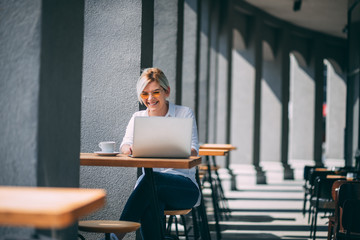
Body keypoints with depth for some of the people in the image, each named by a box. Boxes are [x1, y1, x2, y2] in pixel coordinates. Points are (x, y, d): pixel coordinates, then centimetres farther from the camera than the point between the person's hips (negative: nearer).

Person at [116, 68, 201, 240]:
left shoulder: (185, 114, 5)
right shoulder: (138, 117, 16)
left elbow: (193, 151, -6)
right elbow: (125, 145, 0)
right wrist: (129, 148, -26)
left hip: (184, 186, -2)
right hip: (150, 187, 2)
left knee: (151, 179, -36)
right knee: (149, 205, -36)